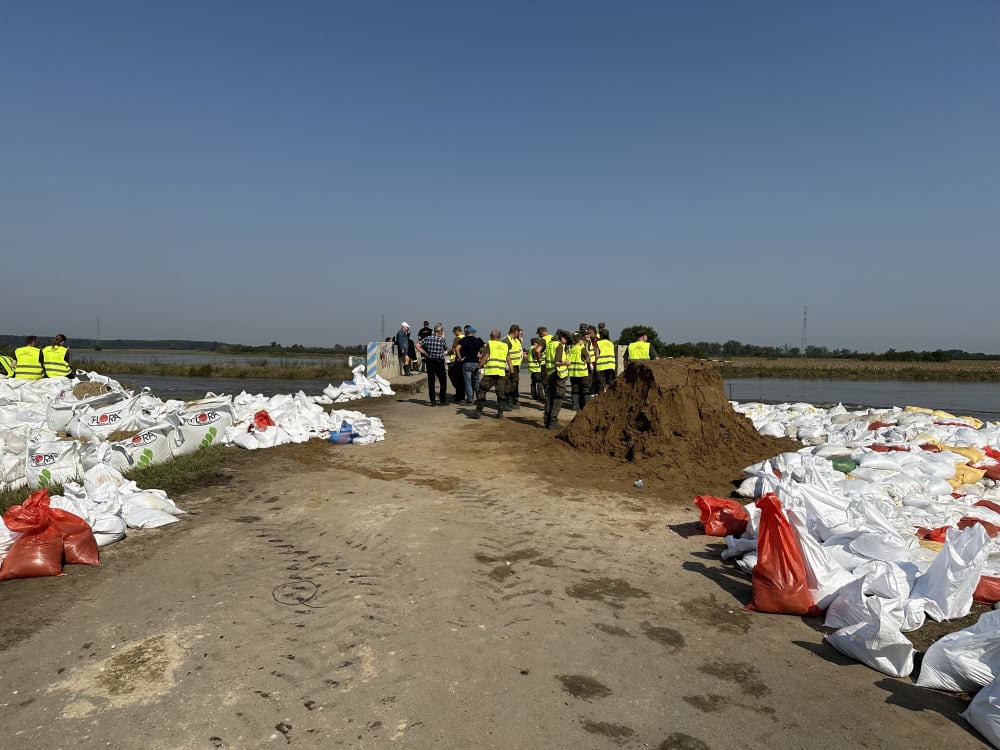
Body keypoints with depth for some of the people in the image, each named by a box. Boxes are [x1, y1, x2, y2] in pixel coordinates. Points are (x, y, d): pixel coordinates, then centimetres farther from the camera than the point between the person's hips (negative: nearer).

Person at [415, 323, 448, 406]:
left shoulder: (427, 338, 0)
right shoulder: (442, 339, -8)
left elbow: (417, 345, -6)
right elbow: (446, 349, 10)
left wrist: (425, 353, 0)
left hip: (430, 362, 3)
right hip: (439, 362, -3)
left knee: (431, 382, 7)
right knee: (443, 382, 8)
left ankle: (433, 401, 7)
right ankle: (442, 400, 9)